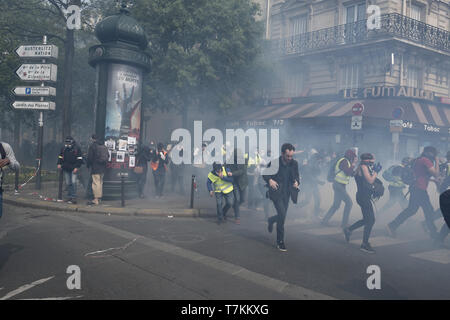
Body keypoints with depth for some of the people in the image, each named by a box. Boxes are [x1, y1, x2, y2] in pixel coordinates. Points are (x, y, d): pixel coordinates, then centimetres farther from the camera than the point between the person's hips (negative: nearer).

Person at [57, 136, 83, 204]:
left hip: (73, 169, -4)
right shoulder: (63, 148, 10)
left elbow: (79, 159, -3)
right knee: (68, 183, 6)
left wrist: (77, 167, -11)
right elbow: (60, 157, 20)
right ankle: (69, 197, 13)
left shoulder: (77, 148, -2)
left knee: (73, 182, -13)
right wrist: (59, 164, 3)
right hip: (66, 169, 4)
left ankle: (74, 197, -10)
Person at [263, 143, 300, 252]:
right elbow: (264, 174, -1)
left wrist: (297, 182, -10)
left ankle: (271, 220, 49)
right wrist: (269, 180, -21)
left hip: (287, 193, 5)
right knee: (282, 215, -16)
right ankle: (280, 242, -3)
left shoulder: (294, 163, 1)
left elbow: (297, 176, 13)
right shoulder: (274, 163, -12)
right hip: (277, 193, -5)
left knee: (282, 216, 12)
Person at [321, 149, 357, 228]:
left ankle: (325, 221, 15)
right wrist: (353, 164, -15)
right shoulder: (344, 161, -14)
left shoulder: (346, 161, 17)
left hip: (339, 185, 10)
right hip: (339, 185, -10)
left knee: (336, 205, 13)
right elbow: (348, 172, -24)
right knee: (349, 203, -7)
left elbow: (352, 173, 20)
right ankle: (344, 223, -2)